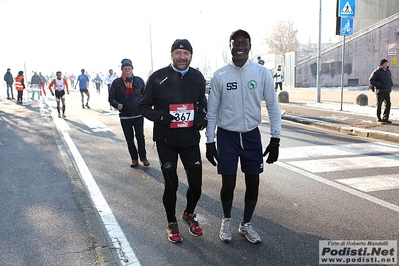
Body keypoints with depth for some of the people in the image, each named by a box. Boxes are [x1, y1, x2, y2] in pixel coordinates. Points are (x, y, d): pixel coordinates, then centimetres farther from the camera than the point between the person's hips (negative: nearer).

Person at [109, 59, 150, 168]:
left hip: (138, 115, -1)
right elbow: (111, 98, 3)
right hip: (124, 116, 1)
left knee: (140, 137, 1)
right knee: (129, 139, 8)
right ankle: (134, 158, 21)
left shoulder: (139, 81, 0)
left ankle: (143, 157, 19)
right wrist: (117, 104, -16)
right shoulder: (117, 82, -1)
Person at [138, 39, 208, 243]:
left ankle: (189, 215, 36)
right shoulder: (158, 77, -8)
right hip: (166, 140, -3)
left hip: (190, 140, 3)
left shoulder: (197, 77, 4)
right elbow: (144, 107, -2)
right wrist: (161, 117, -19)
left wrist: (202, 117, 1)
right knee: (171, 185, 5)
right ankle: (171, 223, 31)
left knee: (196, 185, 4)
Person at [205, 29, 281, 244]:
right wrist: (210, 142, -1)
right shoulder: (219, 75, -5)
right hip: (227, 136, -1)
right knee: (228, 184, 5)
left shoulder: (262, 73, -4)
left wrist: (275, 138, -3)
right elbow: (212, 111, 0)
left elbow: (273, 107, 0)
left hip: (252, 136, 1)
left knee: (253, 184, 7)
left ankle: (246, 224, 30)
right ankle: (227, 220, 33)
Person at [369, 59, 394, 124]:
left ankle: (385, 118, 17)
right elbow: (371, 81, -11)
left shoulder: (388, 71, 12)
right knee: (379, 105, 1)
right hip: (380, 92, -6)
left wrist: (391, 84, 10)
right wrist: (380, 85, -17)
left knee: (388, 104, 5)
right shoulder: (376, 72, -10)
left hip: (387, 92, 7)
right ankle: (379, 119, 11)